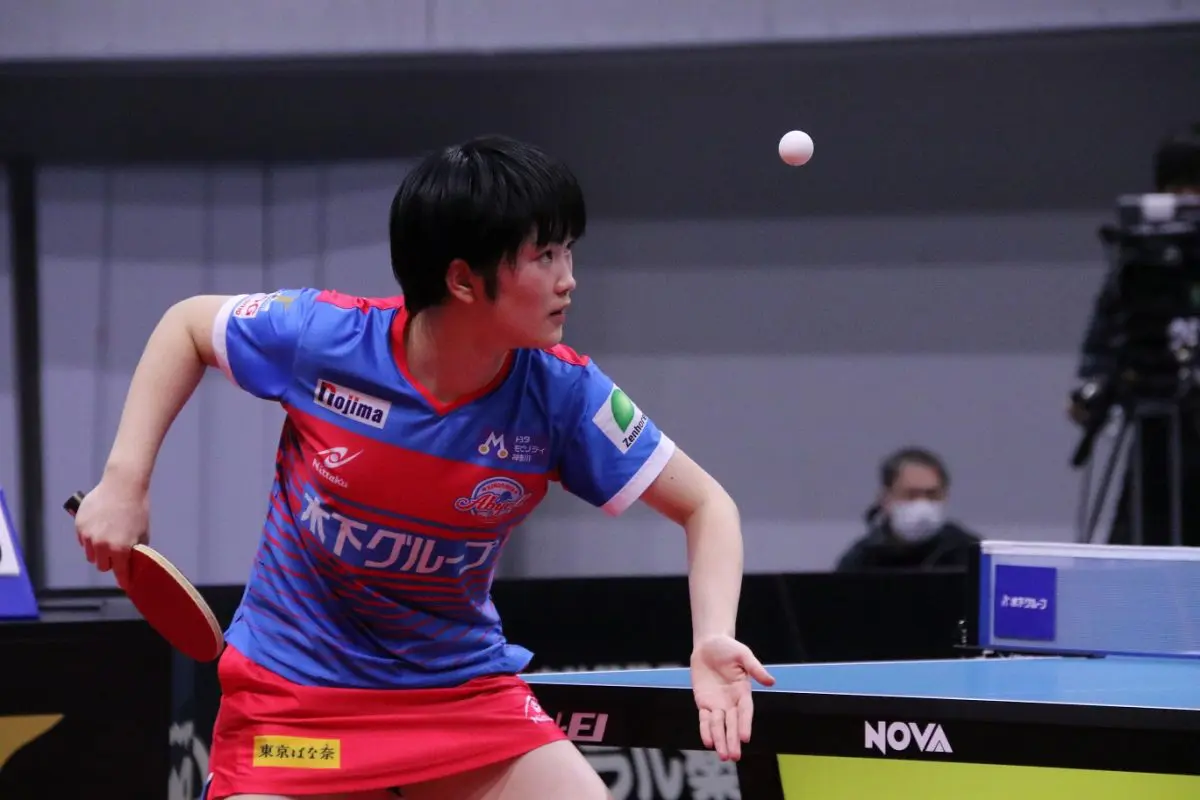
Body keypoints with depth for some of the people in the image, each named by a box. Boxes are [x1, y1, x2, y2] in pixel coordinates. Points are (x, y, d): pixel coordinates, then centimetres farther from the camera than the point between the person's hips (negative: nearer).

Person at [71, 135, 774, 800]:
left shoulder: (561, 394, -16)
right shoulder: (323, 337, -19)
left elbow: (705, 505, -7)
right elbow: (189, 323, 2)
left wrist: (714, 639, -26)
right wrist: (125, 481, -7)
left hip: (466, 688, 2)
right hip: (293, 686, -2)